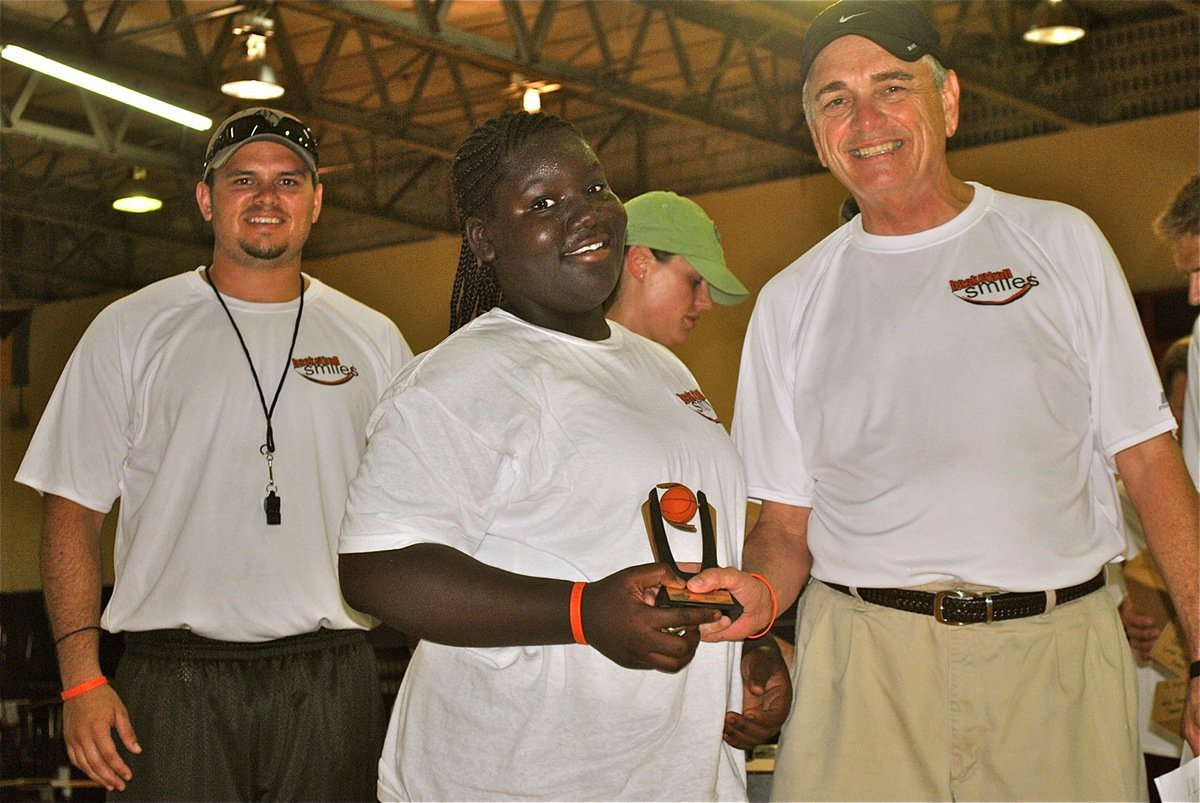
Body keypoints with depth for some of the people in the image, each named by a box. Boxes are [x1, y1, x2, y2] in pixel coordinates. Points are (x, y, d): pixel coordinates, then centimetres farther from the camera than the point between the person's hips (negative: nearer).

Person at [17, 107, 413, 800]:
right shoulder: (130, 331, 5)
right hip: (175, 680, -1)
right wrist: (82, 678, -6)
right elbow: (75, 513, 4)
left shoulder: (374, 341, 11)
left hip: (333, 680, 2)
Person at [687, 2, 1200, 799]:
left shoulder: (1059, 241, 7)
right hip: (863, 664, 1)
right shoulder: (791, 302, 10)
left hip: (1060, 650, 0)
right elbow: (787, 517, 11)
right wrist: (762, 590, -11)